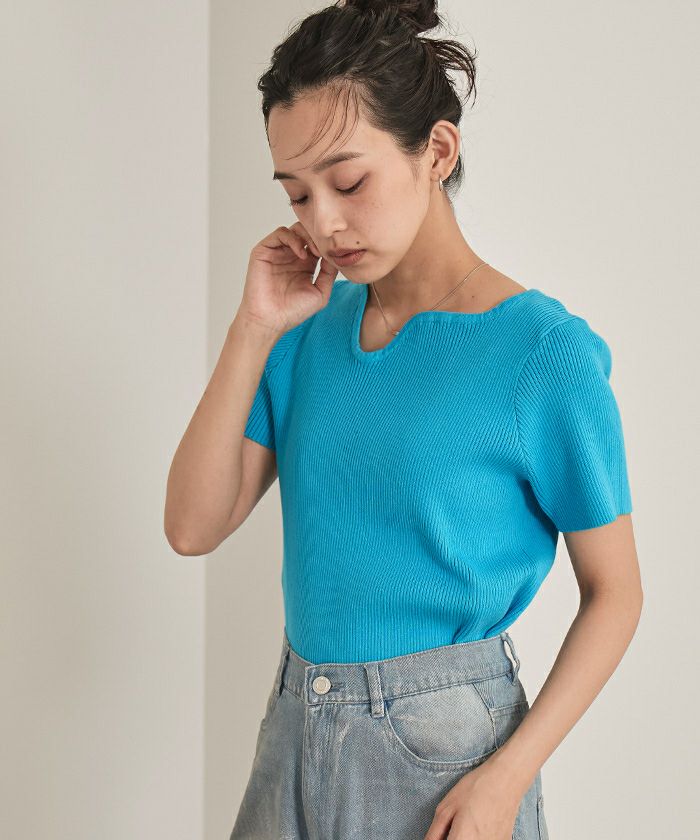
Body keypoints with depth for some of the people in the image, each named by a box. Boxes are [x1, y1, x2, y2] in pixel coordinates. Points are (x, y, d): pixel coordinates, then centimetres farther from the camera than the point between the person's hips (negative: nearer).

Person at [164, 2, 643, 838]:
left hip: (442, 741, -4)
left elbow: (613, 591, -8)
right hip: (296, 728, 5)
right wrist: (254, 329, -10)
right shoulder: (311, 327, 0)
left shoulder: (546, 353, -14)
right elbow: (194, 527, -4)